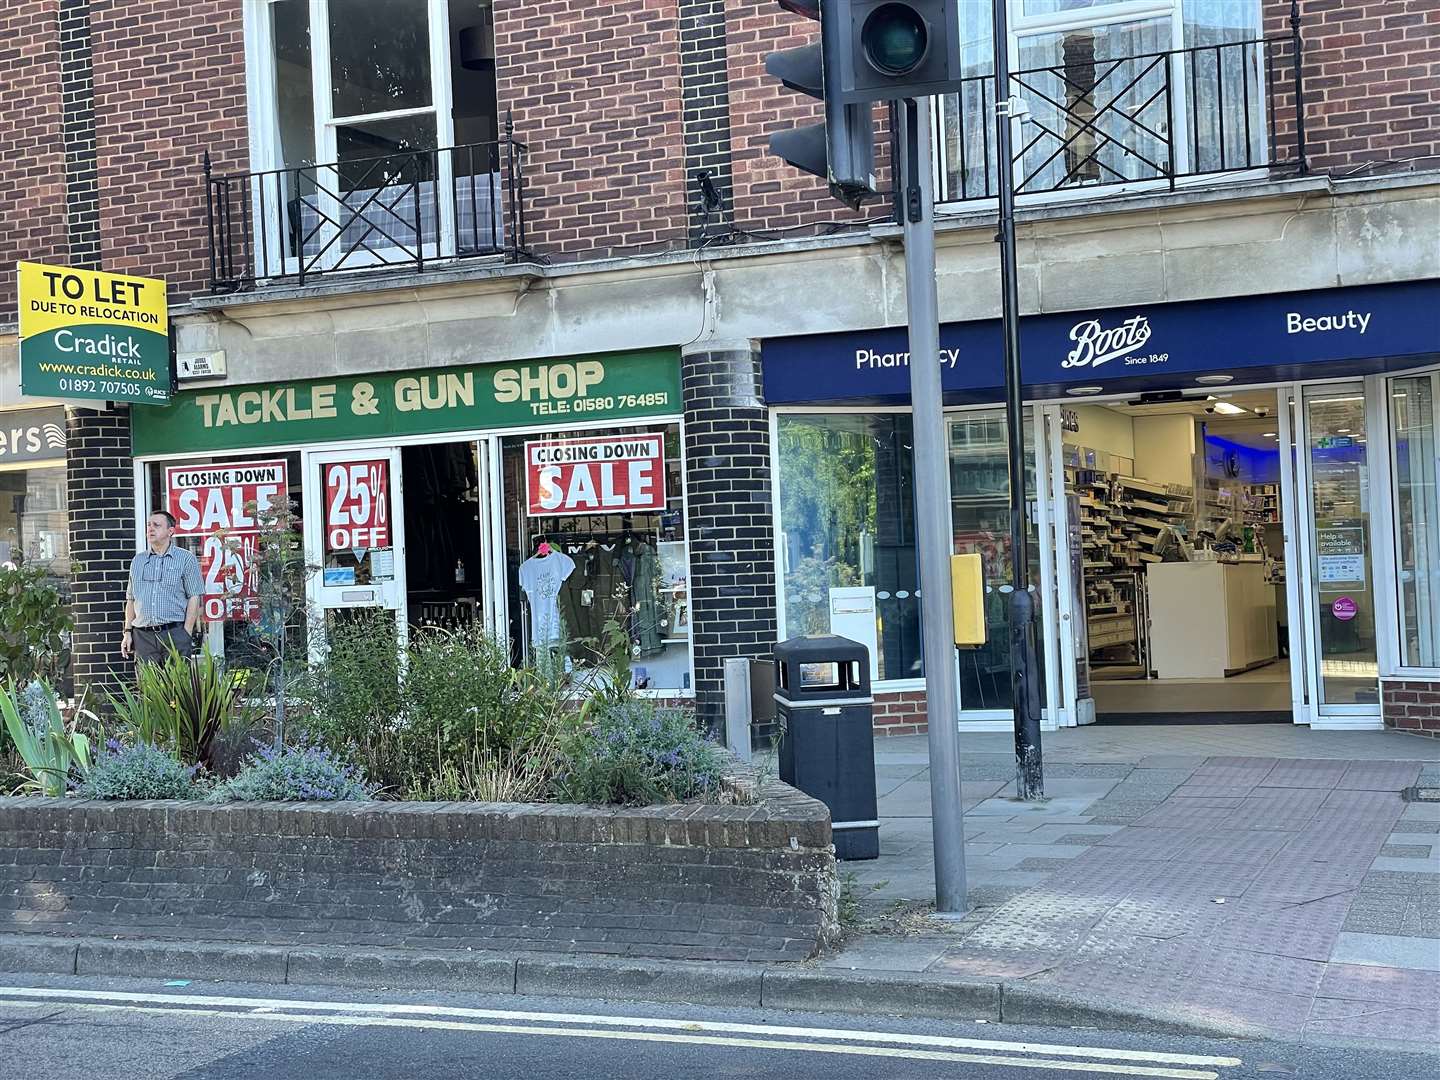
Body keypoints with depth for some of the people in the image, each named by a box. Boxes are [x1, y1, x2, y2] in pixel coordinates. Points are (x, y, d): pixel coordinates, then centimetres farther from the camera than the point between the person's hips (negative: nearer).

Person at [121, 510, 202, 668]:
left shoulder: (186, 559, 3)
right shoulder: (137, 561, 17)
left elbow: (194, 597, -2)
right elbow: (131, 599, 19)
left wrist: (187, 633, -10)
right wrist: (128, 632, 9)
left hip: (175, 633, -4)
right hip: (143, 636, 4)